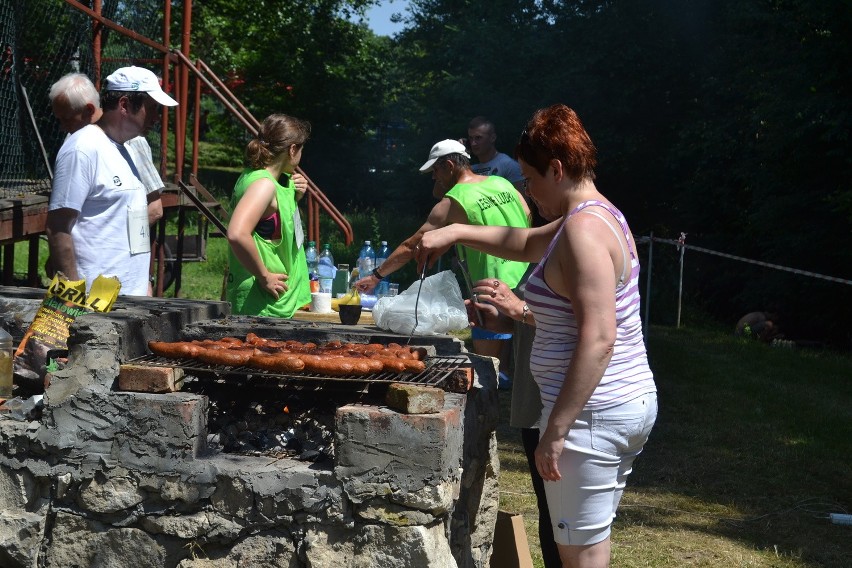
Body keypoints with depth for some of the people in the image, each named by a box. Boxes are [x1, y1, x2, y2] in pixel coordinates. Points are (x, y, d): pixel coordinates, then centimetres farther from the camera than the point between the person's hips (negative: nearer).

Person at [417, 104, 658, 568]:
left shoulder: (583, 229, -19)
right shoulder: (601, 216, 13)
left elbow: (598, 339, -27)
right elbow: (525, 243, 31)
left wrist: (556, 430, -25)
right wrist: (456, 232, 22)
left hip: (592, 414, -10)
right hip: (632, 402, 10)